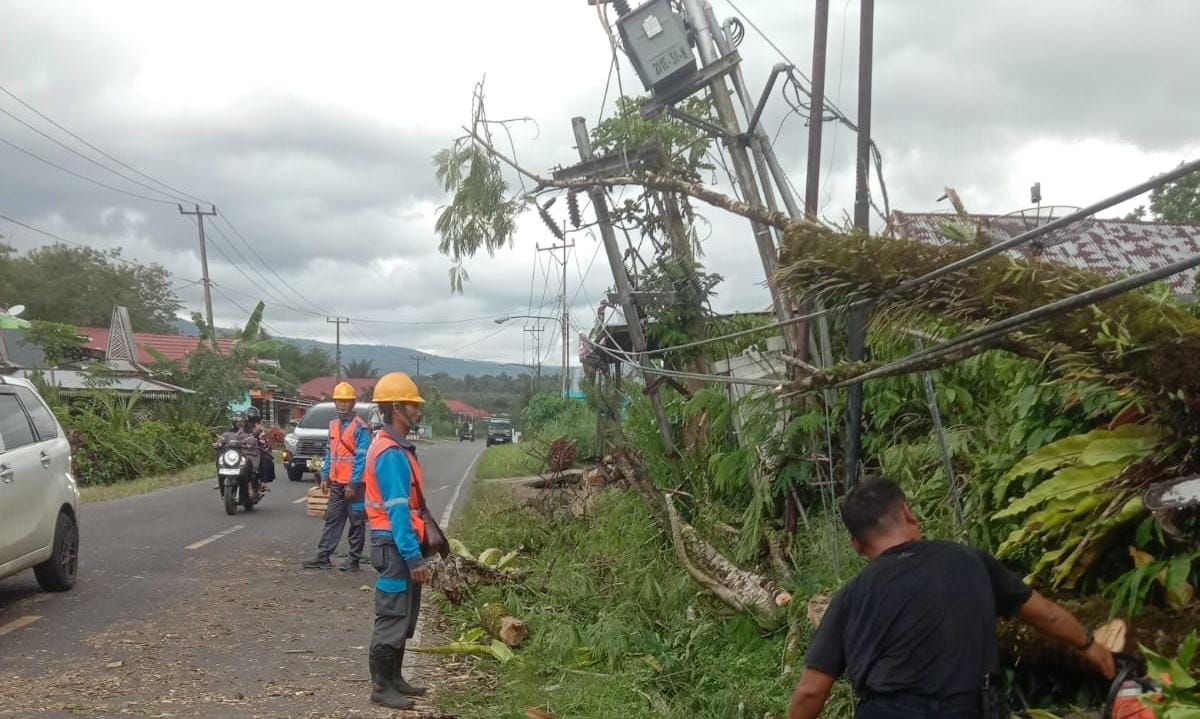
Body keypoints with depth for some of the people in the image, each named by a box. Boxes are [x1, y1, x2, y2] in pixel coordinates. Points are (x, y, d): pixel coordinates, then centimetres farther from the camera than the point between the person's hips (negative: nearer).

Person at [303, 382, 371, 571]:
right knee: (332, 520, 11)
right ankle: (323, 557, 15)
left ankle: (353, 560, 9)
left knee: (356, 523, 3)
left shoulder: (360, 427, -12)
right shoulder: (333, 425, 11)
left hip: (353, 484, -7)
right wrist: (325, 477, 12)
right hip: (336, 483, 7)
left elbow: (361, 458, -15)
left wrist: (353, 483, -18)